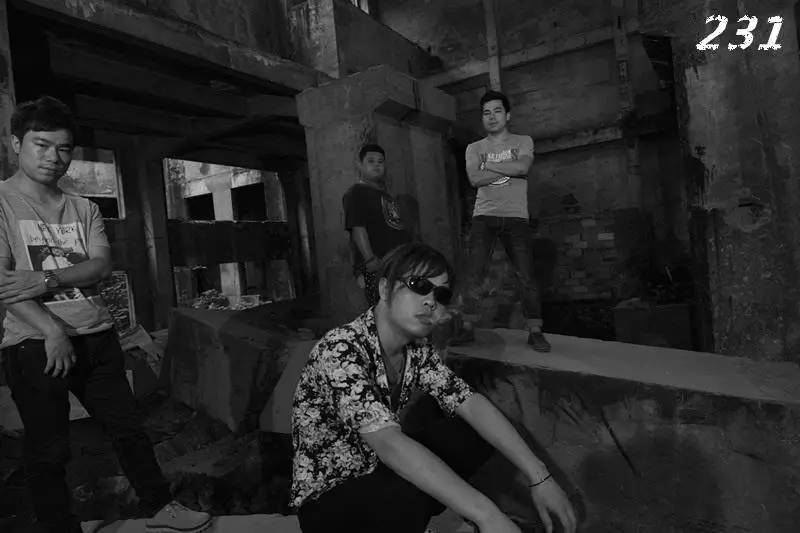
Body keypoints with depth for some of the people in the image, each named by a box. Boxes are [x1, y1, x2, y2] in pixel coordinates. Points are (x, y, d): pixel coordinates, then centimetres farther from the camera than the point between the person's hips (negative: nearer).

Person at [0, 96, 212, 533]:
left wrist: (47, 280, -18)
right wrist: (53, 332, -18)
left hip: (96, 336, 4)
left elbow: (101, 265, -1)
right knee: (47, 449, 6)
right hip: (37, 344, -4)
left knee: (128, 429, 12)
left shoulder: (84, 209, 11)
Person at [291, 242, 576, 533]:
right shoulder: (339, 349, -28)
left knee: (473, 434, -8)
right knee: (409, 500, -35)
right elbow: (389, 444, -38)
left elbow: (470, 403, -8)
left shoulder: (416, 348, -5)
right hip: (327, 498, -7)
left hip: (380, 471, 7)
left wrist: (538, 475, -17)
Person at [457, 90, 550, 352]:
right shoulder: (474, 148, 13)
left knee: (525, 276, -5)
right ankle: (467, 328, 7)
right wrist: (509, 169, -5)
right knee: (474, 276, -2)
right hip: (483, 217, 1)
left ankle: (535, 332, 5)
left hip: (515, 217, -1)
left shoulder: (523, 141, 11)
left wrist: (487, 165, -4)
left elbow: (522, 167, -11)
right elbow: (474, 179, -6)